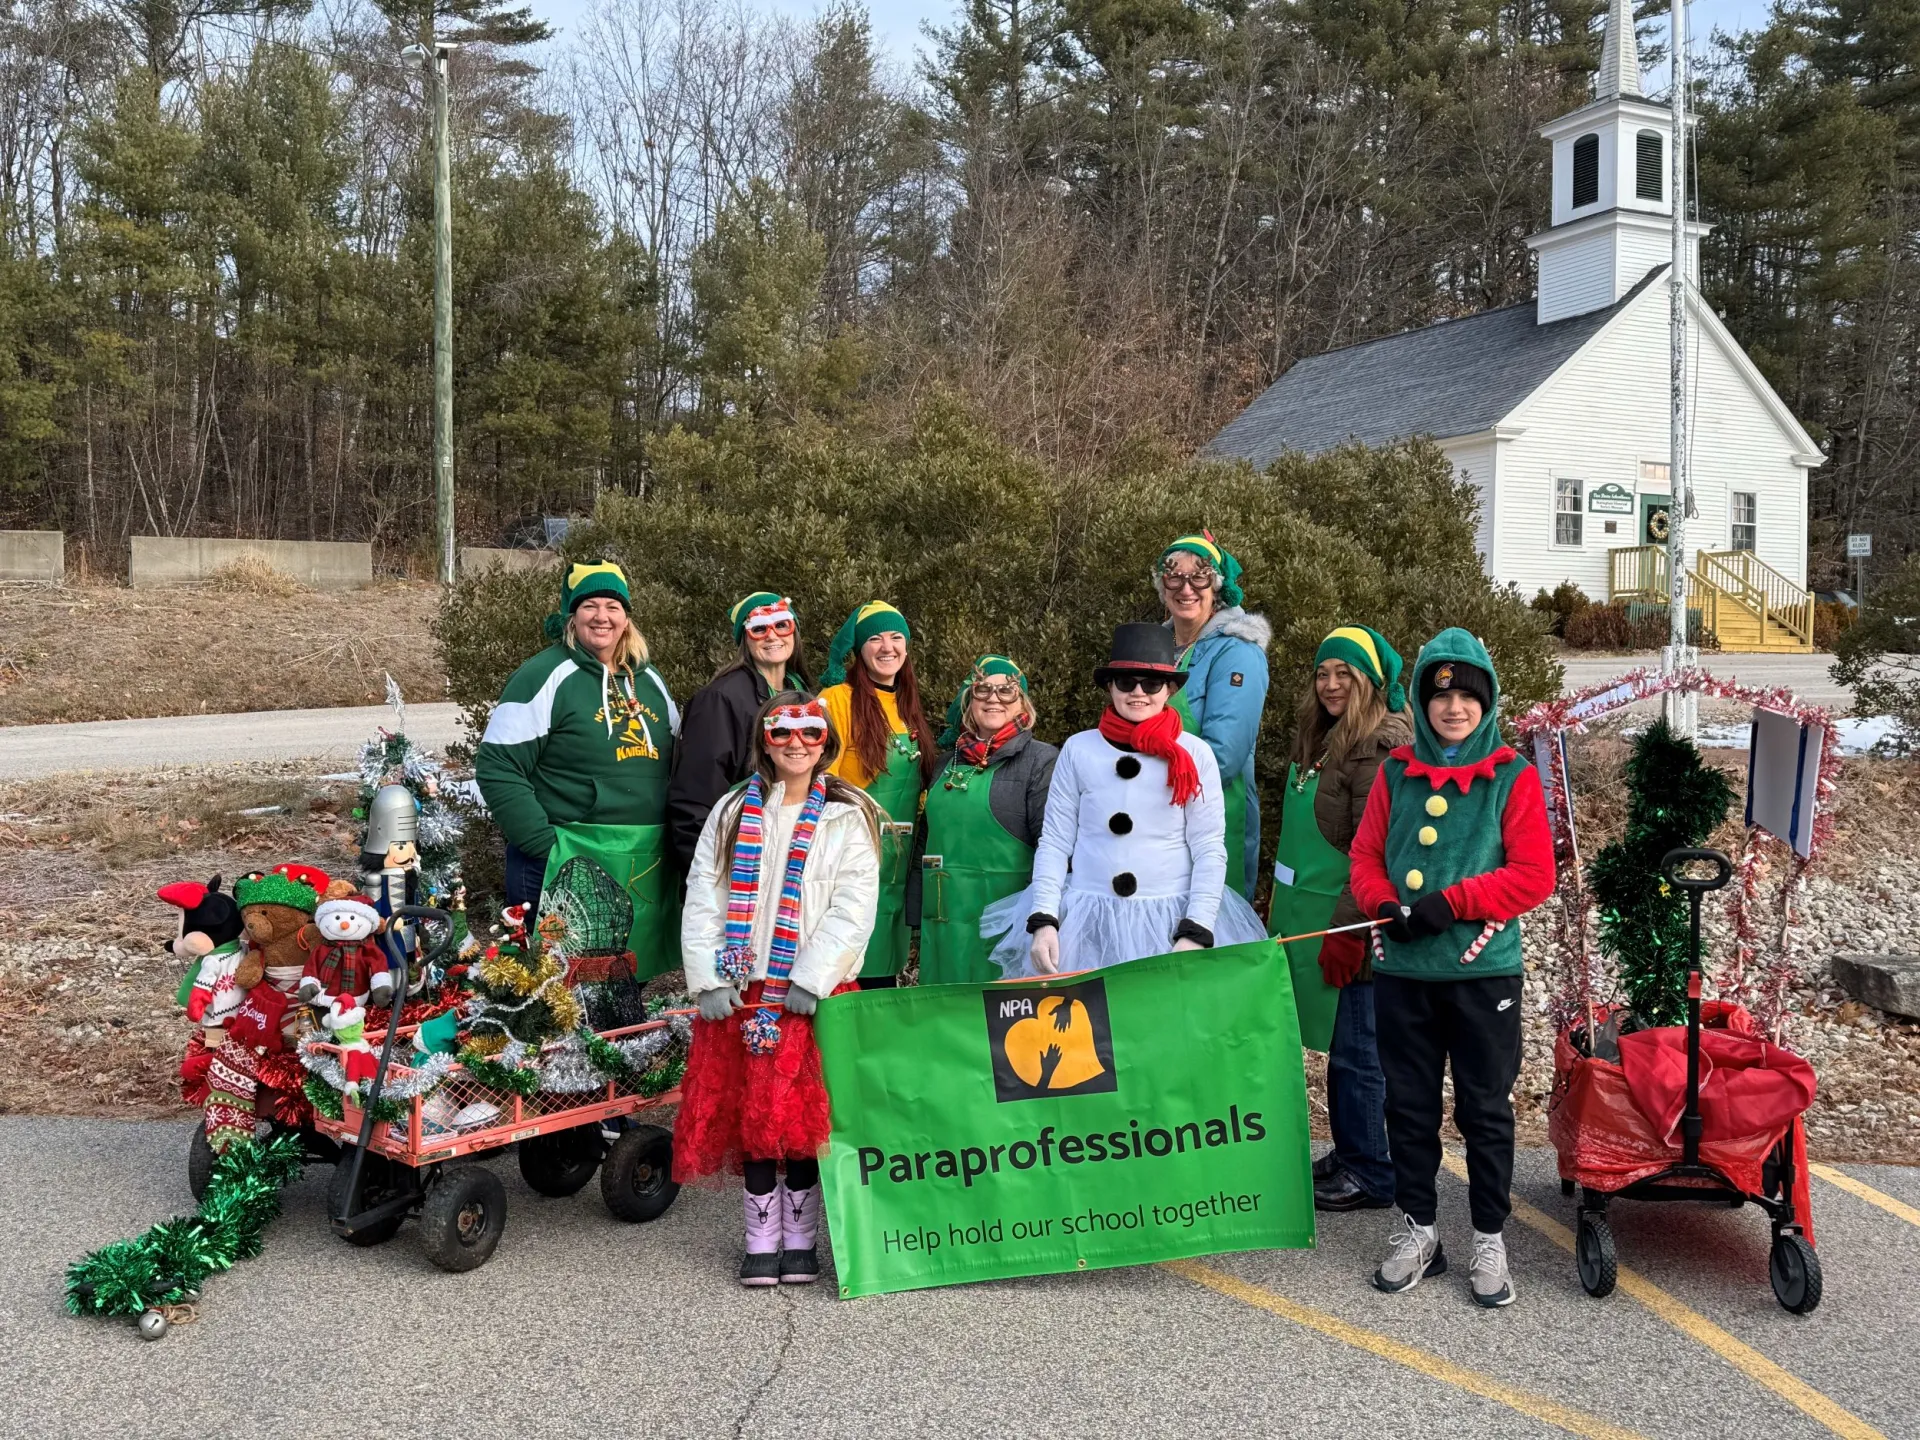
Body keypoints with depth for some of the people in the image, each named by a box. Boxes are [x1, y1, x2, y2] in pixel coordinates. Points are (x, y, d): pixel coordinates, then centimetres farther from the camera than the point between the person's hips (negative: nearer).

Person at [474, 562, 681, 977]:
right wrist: (546, 846, -16)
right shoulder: (546, 677, -8)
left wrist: (673, 837, 11)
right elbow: (498, 768, -12)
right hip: (567, 865, -6)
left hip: (648, 867, 6)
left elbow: (675, 762, 23)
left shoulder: (649, 679, 13)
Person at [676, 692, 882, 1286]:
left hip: (812, 992, -2)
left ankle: (800, 1237, 16)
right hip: (739, 991, 2)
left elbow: (854, 908, -6)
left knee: (804, 1114, 0)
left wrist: (811, 979, -14)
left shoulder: (847, 818, 3)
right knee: (748, 1112, 4)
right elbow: (702, 899, 6)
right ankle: (761, 1239, 17)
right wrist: (708, 980, -5)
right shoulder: (732, 813, 11)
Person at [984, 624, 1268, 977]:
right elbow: (1054, 841, 4)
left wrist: (1195, 934, -10)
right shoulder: (1078, 749, 1)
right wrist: (1043, 920, -5)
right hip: (1085, 921, 1)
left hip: (1172, 920, -1)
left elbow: (1210, 850, -2)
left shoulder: (1195, 753, -2)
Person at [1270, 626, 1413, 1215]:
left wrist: (1348, 929, -21)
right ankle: (1349, 1153, 27)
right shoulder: (1319, 738, 14)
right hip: (1311, 917, 9)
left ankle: (1372, 1175, 12)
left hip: (1354, 924, -9)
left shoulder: (1383, 746, -15)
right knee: (1338, 1043, 16)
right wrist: (1282, 909, 21)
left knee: (1356, 1050, 0)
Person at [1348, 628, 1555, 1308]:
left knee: (1486, 1109, 7)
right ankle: (1417, 1231, 26)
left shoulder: (1512, 775, -2)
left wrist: (1449, 903, -15)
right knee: (1409, 1104, 11)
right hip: (1401, 970, 3)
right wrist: (1387, 907, -11)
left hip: (1482, 970, -3)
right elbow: (1365, 857, 8)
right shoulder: (1396, 771, 7)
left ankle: (1489, 1241, 22)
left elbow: (1534, 874, -7)